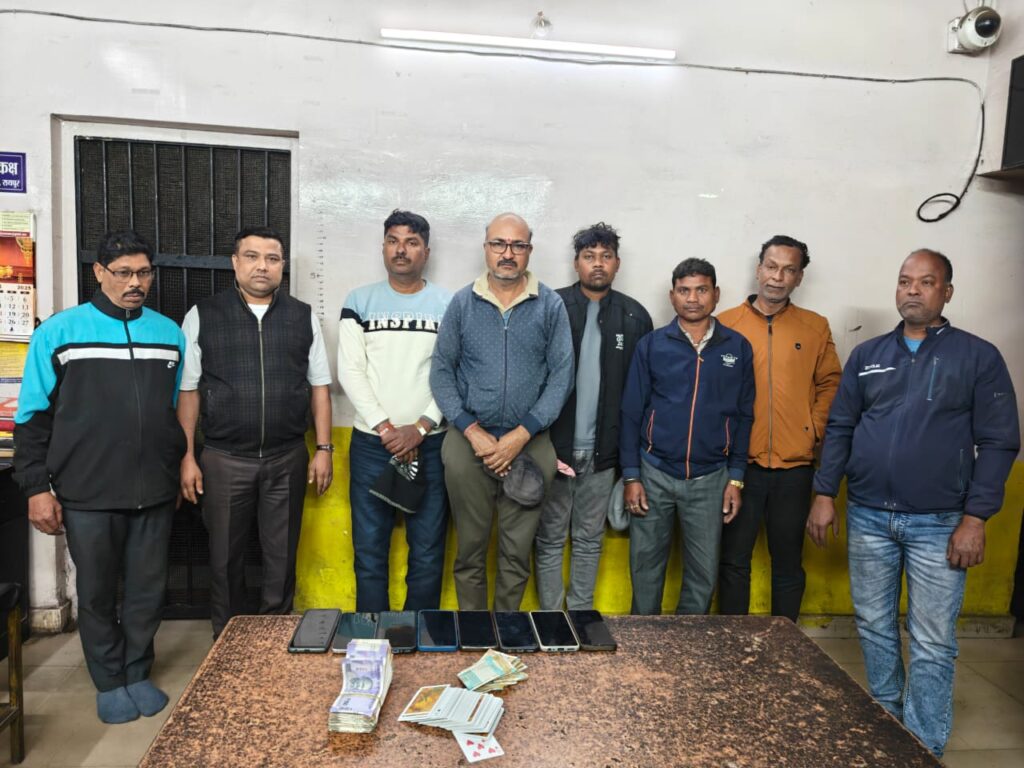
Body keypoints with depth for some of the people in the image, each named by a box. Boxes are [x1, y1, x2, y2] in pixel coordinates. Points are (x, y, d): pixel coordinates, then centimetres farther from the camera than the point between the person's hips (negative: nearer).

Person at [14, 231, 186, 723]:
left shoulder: (168, 332, 7)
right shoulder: (59, 332, -2)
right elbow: (33, 417, -1)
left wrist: (179, 471, 13)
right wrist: (37, 487, -5)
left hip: (154, 493, 2)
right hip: (87, 495, -2)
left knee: (148, 590, 11)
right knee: (96, 594, 11)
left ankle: (137, 674, 31)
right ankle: (110, 683, 29)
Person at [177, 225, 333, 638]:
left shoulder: (303, 317, 5)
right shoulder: (202, 316, 1)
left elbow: (319, 386, 7)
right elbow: (188, 391, 2)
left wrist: (324, 449, 2)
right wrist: (187, 457, -2)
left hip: (287, 459, 1)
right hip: (224, 459, -1)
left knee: (282, 558, 10)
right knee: (225, 559, 11)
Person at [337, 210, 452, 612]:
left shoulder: (449, 305, 4)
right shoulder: (360, 301, 6)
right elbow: (350, 371, -1)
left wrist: (420, 428, -12)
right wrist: (386, 428, -10)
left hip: (431, 443, 0)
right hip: (370, 443, 1)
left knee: (428, 550, 5)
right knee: (369, 548, 6)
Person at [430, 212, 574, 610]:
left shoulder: (550, 306, 1)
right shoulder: (462, 303, 4)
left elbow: (561, 376, -1)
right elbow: (441, 371, 3)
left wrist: (521, 435, -9)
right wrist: (471, 430, -8)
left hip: (529, 444, 0)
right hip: (468, 442, 1)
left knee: (518, 552, 9)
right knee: (470, 548, 11)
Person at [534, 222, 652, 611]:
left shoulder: (635, 316, 2)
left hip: (602, 451, 2)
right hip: (554, 446, -2)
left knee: (589, 539, 16)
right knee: (550, 539, 11)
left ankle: (581, 615, 32)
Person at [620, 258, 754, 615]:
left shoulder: (738, 348, 2)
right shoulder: (652, 345, -1)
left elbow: (744, 416, 6)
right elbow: (631, 412, 0)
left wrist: (736, 479, 2)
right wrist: (631, 476, -4)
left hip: (710, 478, 1)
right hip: (653, 474, 0)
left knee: (704, 572, 9)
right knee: (646, 565, 10)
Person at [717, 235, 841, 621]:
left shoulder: (816, 327, 7)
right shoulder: (726, 324, 1)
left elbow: (830, 384, 10)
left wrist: (815, 430, -2)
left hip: (795, 464, 2)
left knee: (788, 561, 13)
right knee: (734, 559, 8)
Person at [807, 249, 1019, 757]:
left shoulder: (978, 356, -1)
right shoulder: (867, 355, 7)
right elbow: (839, 428, 8)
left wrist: (976, 517, -11)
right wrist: (824, 494, 1)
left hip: (939, 524, -3)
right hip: (868, 517, 3)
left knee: (932, 643, 4)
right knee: (873, 626, 14)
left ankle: (924, 748, 18)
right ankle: (887, 719, 34)